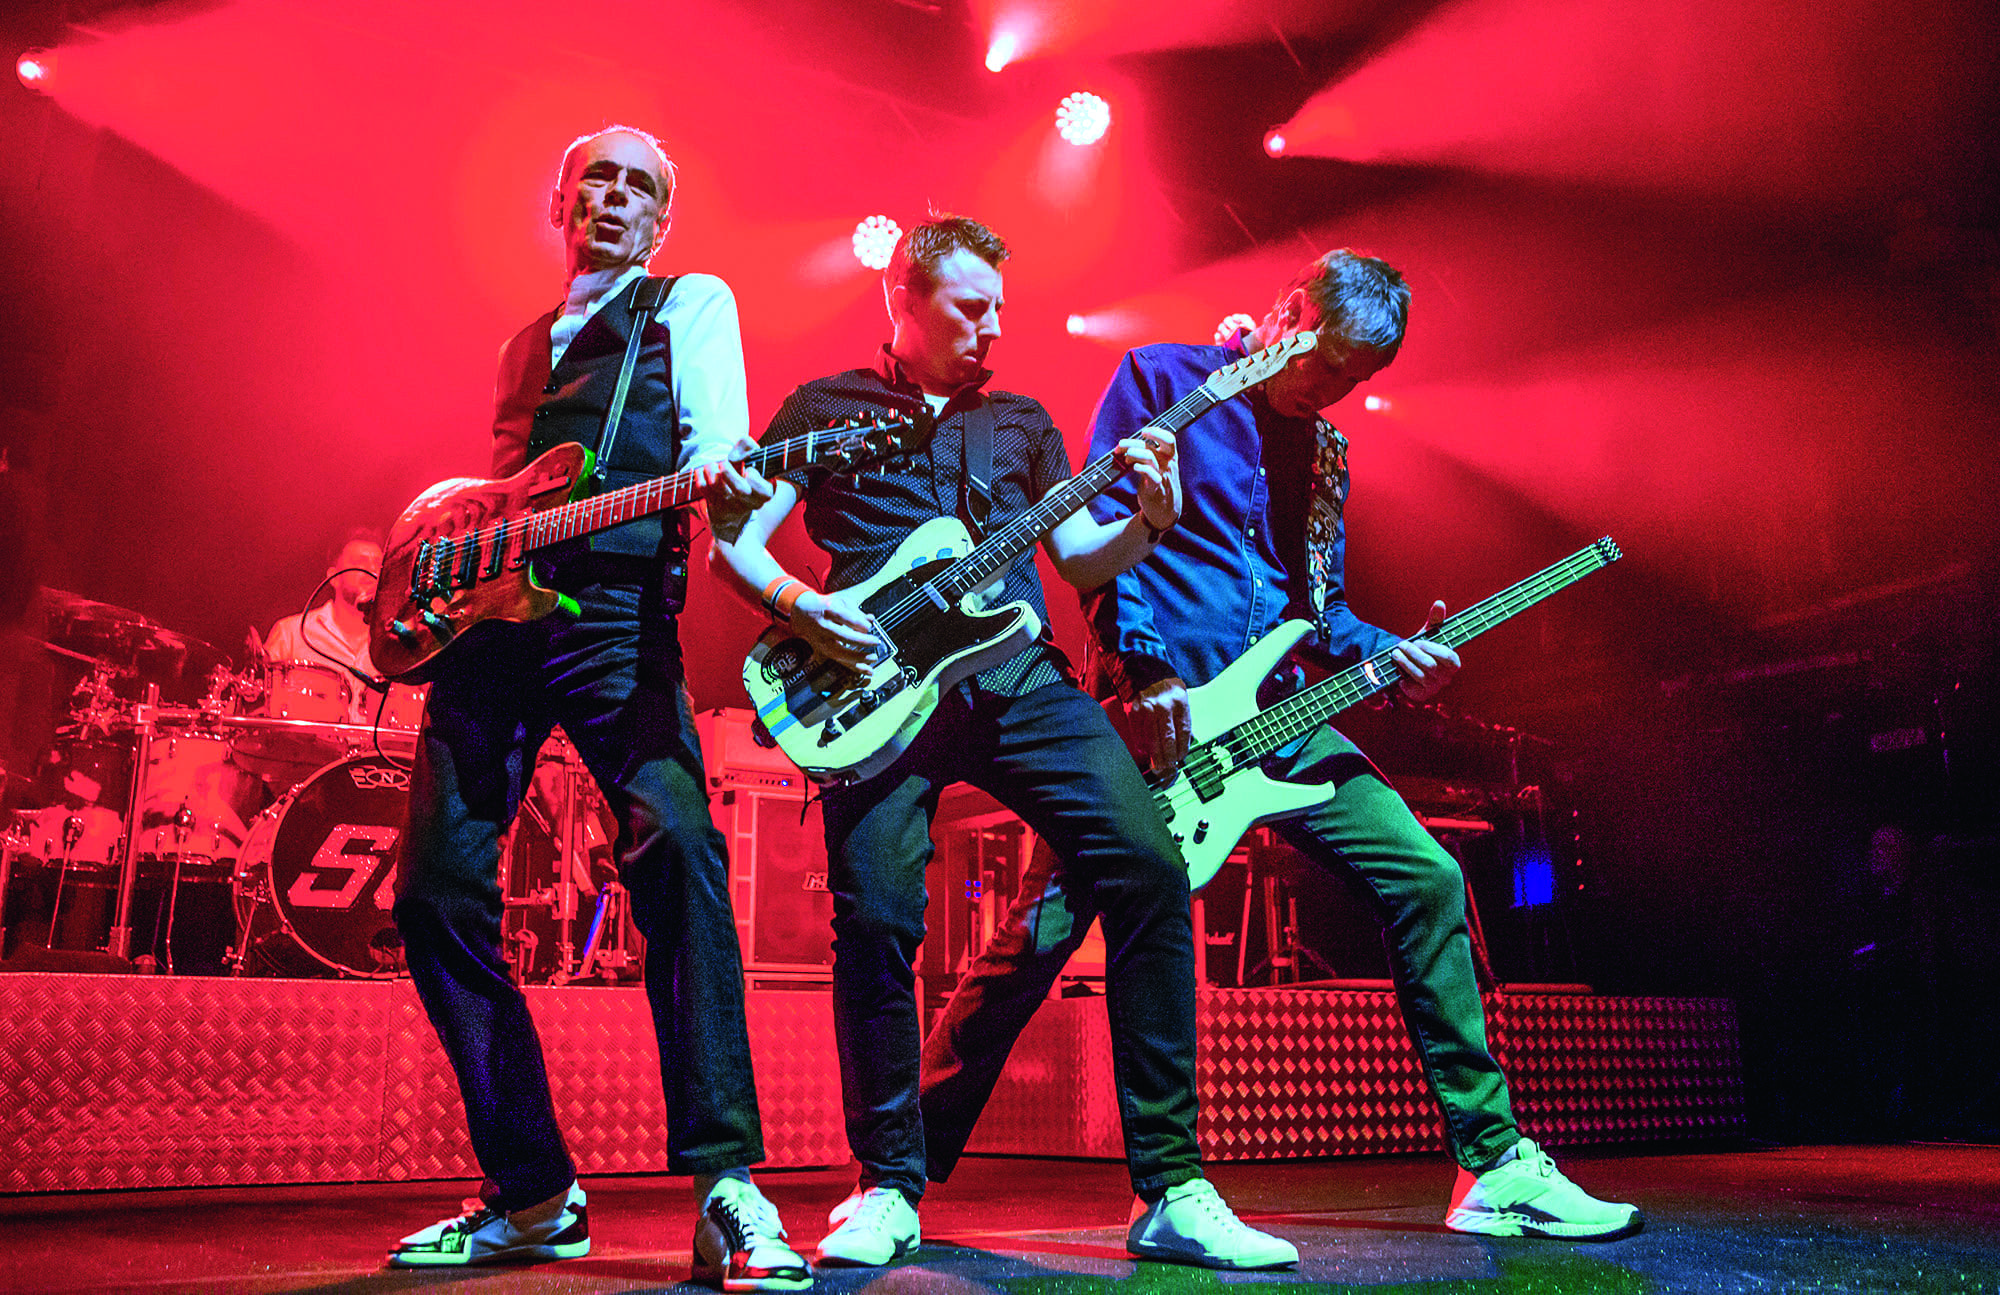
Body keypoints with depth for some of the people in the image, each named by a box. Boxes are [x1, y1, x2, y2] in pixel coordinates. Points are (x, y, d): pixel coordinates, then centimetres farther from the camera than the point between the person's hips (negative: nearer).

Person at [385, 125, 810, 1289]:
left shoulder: (693, 304, 15)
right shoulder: (526, 344, 30)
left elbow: (716, 428, -4)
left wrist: (718, 474, -28)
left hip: (617, 604, -6)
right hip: (489, 611, 6)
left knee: (675, 844, -26)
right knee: (440, 886, -3)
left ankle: (726, 1184, -23)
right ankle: (531, 1192, 7)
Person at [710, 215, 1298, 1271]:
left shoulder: (1021, 420, 25)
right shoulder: (824, 408, 16)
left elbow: (1080, 560, 20)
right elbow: (733, 542, 10)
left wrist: (1148, 520, -1)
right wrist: (800, 605, -10)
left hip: (1019, 672, 3)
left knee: (1150, 868, -14)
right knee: (875, 917, -15)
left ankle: (1170, 1190, -7)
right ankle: (889, 1188, 8)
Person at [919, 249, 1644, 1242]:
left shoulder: (1323, 450, 19)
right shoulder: (1160, 379, 2)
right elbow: (1100, 530, -6)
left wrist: (1387, 655, 1)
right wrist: (1142, 673, -15)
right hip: (1149, 704, -6)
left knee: (1426, 877, -3)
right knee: (1042, 933, -9)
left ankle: (1493, 1165, 6)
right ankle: (904, 1174, 8)